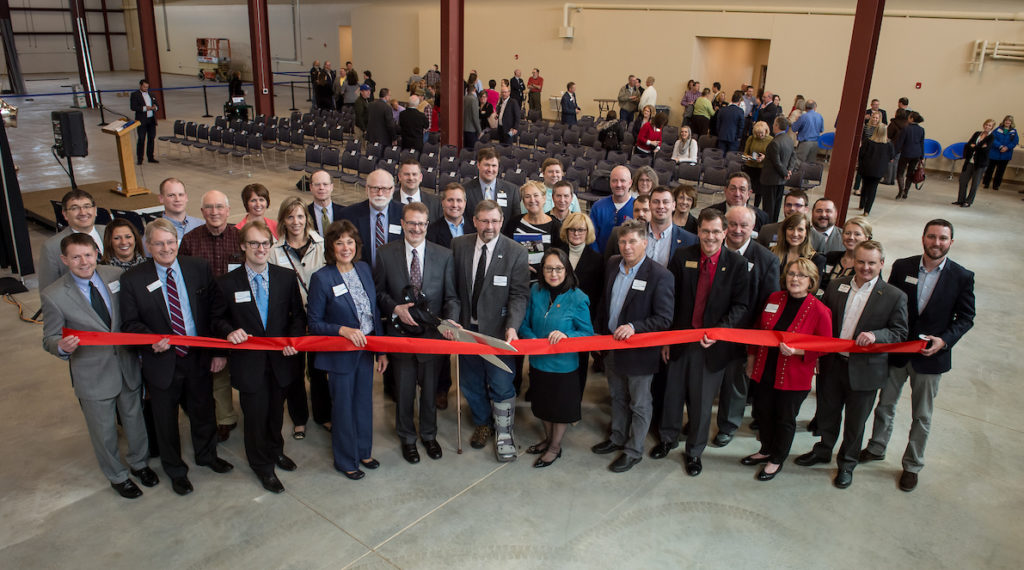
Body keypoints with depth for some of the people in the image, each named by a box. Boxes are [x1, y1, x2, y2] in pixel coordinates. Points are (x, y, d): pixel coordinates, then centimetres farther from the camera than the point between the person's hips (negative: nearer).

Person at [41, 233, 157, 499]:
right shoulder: (53, 296, -14)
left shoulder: (116, 276, -5)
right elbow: (50, 339, -6)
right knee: (104, 432, 16)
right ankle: (117, 476, 40)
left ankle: (139, 462, 47)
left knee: (134, 420, 22)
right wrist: (62, 347, -28)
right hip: (93, 377, -3)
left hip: (128, 366, 3)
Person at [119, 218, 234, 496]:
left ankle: (207, 454, 48)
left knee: (203, 410, 21)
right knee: (166, 419, 15)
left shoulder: (199, 268, -5)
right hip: (162, 362, -2)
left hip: (199, 357, 2)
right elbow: (130, 323, -4)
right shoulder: (133, 279, -10)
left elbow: (217, 310, -1)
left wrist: (220, 351, -5)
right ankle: (175, 470, 39)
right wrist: (152, 339, -25)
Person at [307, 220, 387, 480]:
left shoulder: (364, 268, 0)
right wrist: (343, 330, -27)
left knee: (364, 402, 18)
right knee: (343, 407, 10)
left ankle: (364, 451, 39)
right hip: (340, 354, -5)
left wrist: (382, 350, 6)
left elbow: (375, 311, 6)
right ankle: (346, 460, 30)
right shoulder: (321, 278, -16)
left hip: (366, 348, 5)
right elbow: (314, 323, -11)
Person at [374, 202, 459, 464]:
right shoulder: (386, 254, -5)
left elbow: (451, 297, -5)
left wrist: (450, 320, -23)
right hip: (401, 333, 0)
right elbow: (379, 292, 3)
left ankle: (429, 435, 40)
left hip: (433, 333, 1)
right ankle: (407, 437, 36)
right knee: (404, 390, 14)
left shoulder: (444, 256, -5)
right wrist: (395, 308, -16)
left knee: (430, 388, 17)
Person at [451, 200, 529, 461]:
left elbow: (519, 295, -13)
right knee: (471, 382, 18)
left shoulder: (516, 252, -10)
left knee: (501, 385, 2)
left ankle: (503, 435, 23)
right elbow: (453, 287, 4)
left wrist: (512, 327, -26)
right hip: (467, 327, 3)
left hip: (497, 329, -3)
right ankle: (483, 424, 42)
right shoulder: (459, 245, -1)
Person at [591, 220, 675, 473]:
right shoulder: (612, 264, 1)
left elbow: (664, 319, -20)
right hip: (612, 346, 6)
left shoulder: (660, 276, -20)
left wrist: (634, 327, -31)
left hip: (639, 352, -6)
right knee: (617, 398, 25)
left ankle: (634, 450, 29)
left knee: (639, 404, 12)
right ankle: (618, 438, 45)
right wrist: (600, 331, 12)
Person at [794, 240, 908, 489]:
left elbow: (900, 334, -7)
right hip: (832, 363, 3)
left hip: (864, 370, -3)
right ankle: (823, 450, 43)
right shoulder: (836, 286, 2)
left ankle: (847, 463, 34)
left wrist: (875, 335, -26)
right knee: (827, 413, 20)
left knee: (855, 422, 13)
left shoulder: (894, 296, -7)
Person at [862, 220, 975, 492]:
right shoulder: (902, 267, -5)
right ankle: (876, 448, 38)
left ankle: (912, 465, 29)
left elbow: (966, 317, -2)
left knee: (922, 417, 12)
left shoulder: (962, 277, -8)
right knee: (885, 404, 17)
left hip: (930, 357, -1)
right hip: (895, 351, 1)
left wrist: (944, 340, -17)